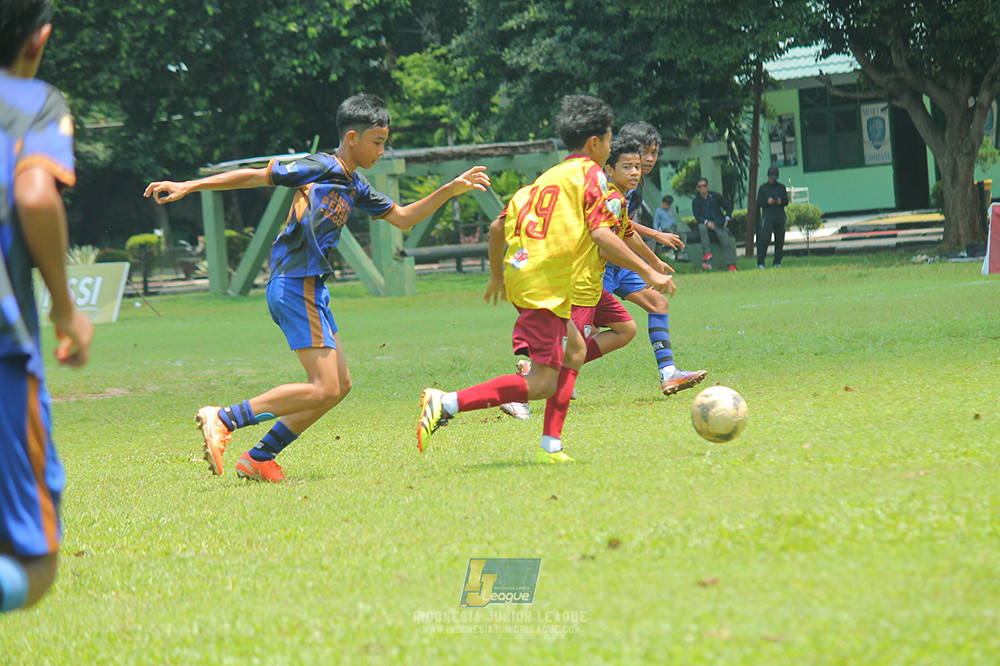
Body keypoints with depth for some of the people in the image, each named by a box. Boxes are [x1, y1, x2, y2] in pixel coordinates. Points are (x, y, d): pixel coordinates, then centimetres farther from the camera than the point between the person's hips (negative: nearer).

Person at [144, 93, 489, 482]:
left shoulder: (355, 187, 18)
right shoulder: (320, 168, -8)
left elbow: (402, 218, 27)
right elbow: (255, 176, -6)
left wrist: (451, 190, 19)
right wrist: (188, 187, -7)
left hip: (312, 289, 10)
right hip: (294, 286, -10)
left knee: (340, 385, 10)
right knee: (324, 388, -14)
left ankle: (259, 458, 10)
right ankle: (223, 420, -13)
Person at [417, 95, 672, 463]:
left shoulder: (548, 177, 21)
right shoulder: (590, 174, -1)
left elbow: (498, 226, 22)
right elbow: (601, 235, -14)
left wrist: (497, 275, 37)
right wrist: (648, 272, -12)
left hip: (520, 274, 9)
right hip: (545, 287, -9)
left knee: (575, 350, 24)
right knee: (542, 385, -10)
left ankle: (551, 446, 17)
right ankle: (447, 403, -19)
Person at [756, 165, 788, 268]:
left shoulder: (781, 187, 15)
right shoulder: (763, 188, 10)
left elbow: (786, 201, 11)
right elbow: (758, 203, 5)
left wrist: (781, 201, -11)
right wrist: (767, 202, -15)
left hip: (780, 216, 3)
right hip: (767, 216, -3)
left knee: (779, 240, 2)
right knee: (764, 239, -12)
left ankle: (777, 262, 10)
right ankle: (760, 262, -12)